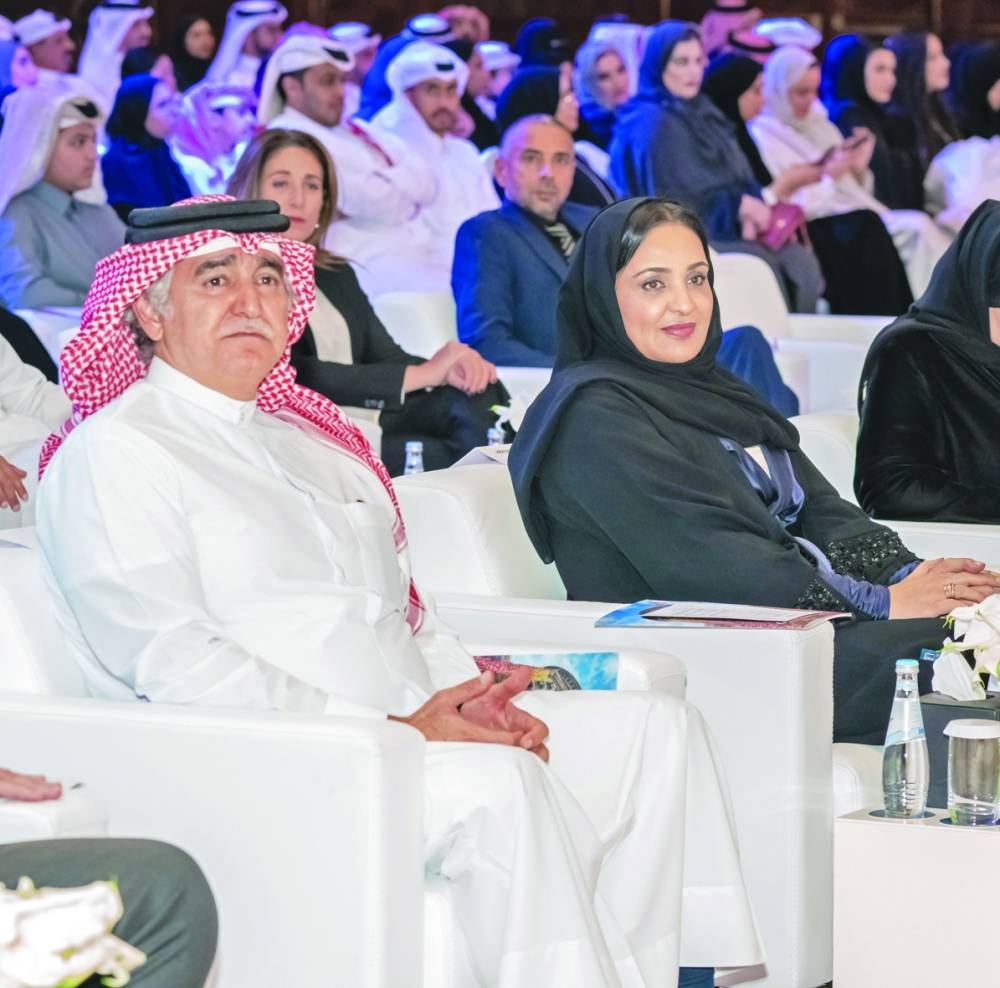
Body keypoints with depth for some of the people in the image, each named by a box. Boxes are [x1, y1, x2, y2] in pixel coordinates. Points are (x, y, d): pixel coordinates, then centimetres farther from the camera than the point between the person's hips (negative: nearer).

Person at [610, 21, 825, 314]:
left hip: (725, 229, 7)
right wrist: (739, 207, -15)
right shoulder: (652, 124, -7)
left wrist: (751, 207, -9)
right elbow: (666, 201, -13)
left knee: (800, 261, -21)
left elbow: (739, 180, 15)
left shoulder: (703, 113, 18)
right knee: (761, 265, -32)